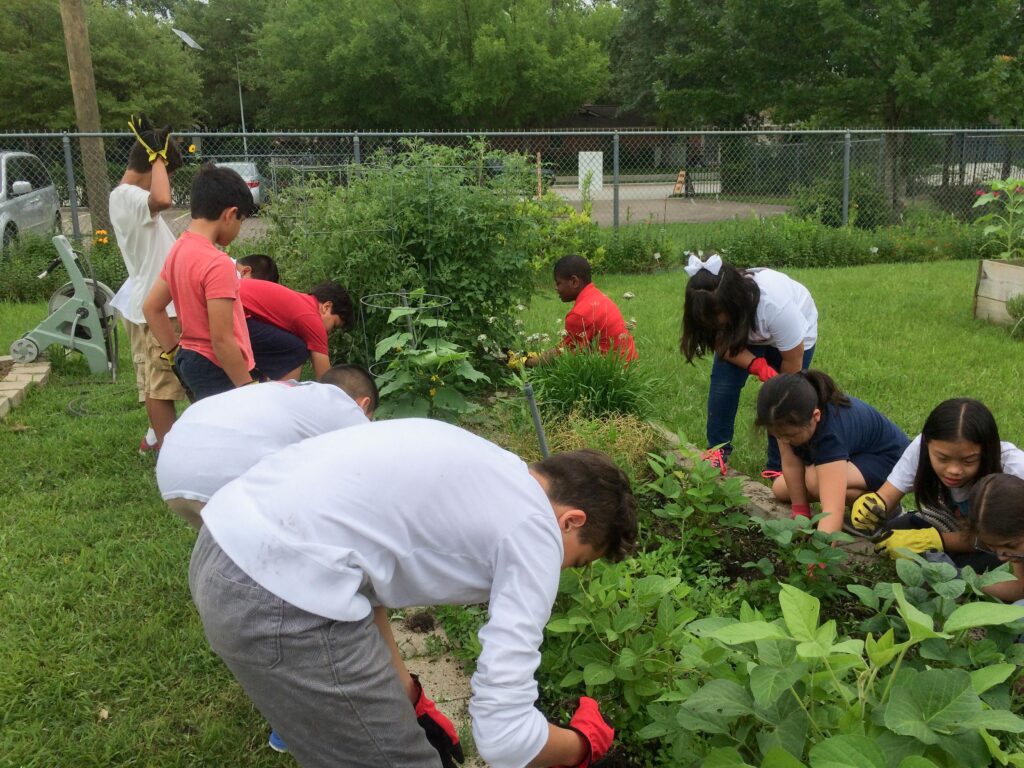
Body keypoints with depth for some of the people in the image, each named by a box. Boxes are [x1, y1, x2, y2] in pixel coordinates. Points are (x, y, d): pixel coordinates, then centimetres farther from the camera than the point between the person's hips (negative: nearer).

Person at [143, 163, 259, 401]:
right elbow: (222, 340, -24)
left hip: (190, 360, 10)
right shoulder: (218, 264, -22)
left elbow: (151, 308, 14)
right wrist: (249, 389, -18)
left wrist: (175, 351, 16)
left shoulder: (179, 250, 5)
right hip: (218, 370, -10)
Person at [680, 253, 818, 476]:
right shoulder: (714, 307, -30)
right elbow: (722, 345, -17)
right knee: (723, 382, -15)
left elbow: (793, 362, -30)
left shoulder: (775, 305, -43)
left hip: (794, 336, -3)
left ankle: (779, 467, 3)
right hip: (741, 328, 4)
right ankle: (718, 450, -1)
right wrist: (758, 366, -35)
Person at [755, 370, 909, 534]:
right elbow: (791, 464, -19)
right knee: (780, 489, 4)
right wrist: (801, 513, -20)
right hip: (853, 453, 7)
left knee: (815, 480, -33)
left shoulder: (830, 432, -43)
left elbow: (832, 510, -51)